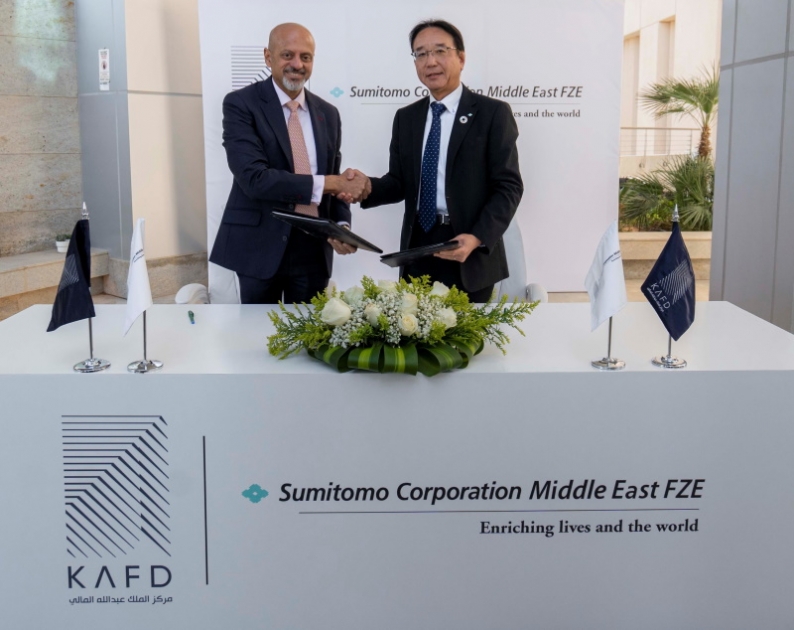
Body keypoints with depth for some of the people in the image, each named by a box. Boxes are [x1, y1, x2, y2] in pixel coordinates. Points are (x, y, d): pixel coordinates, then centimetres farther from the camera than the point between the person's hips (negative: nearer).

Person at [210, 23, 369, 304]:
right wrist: (324, 183, -19)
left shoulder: (327, 113, 9)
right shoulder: (241, 104, -7)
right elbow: (254, 178, -19)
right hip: (260, 247, -4)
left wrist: (341, 226, -8)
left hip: (314, 250, 4)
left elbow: (336, 182, 12)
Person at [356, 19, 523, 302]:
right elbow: (400, 182, 10)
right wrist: (368, 187, -12)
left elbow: (508, 185, -8)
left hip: (470, 250, -4)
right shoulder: (406, 117, 11)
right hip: (417, 249, 4)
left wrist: (477, 238, -22)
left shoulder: (492, 112, -4)